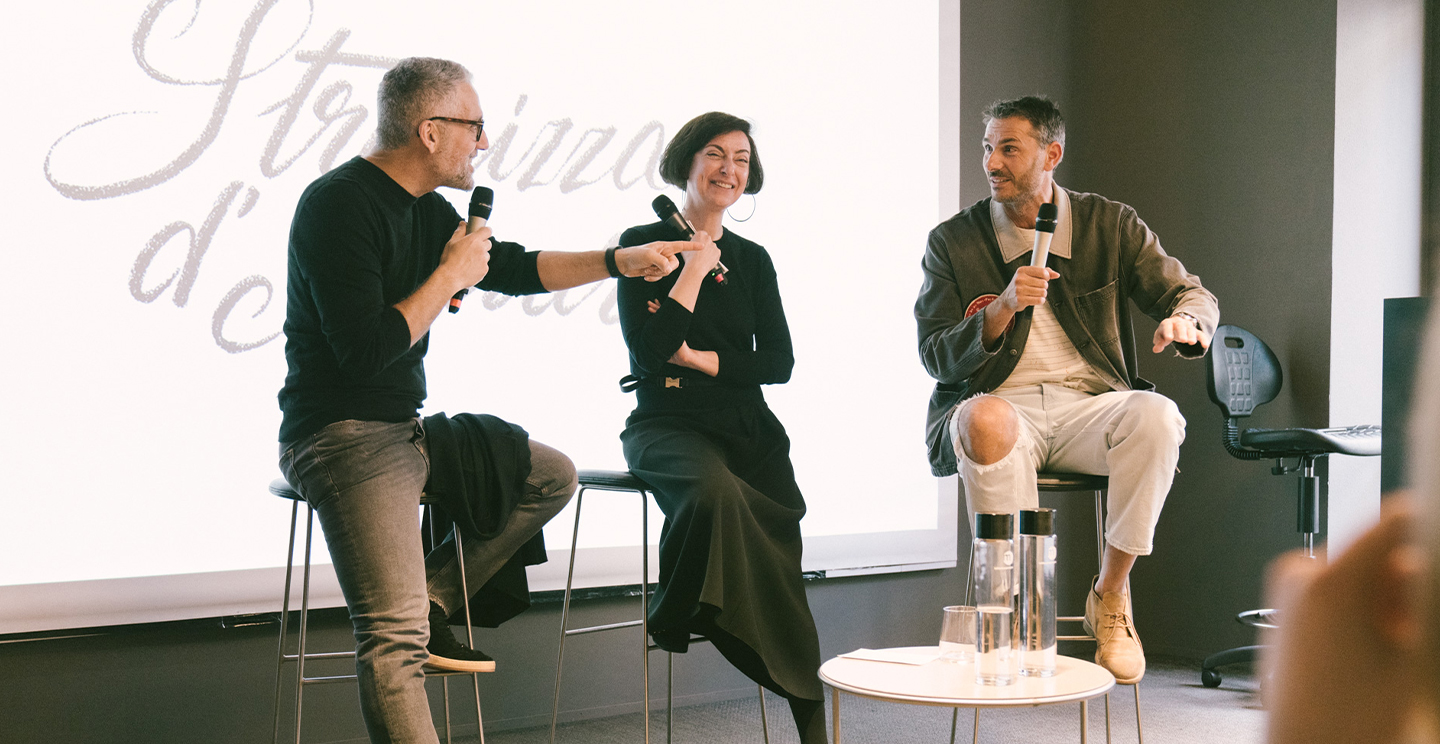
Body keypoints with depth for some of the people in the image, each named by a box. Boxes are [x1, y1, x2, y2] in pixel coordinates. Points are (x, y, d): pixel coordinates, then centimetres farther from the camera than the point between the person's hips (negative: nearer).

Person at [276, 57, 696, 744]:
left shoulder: (424, 207, 10)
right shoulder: (339, 205, -18)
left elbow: (514, 268, 22)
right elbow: (365, 350, -25)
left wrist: (620, 261, 15)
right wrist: (450, 277, -15)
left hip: (406, 429, 10)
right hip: (340, 436, -10)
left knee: (553, 477, 12)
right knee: (395, 637, -23)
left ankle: (432, 598, 7)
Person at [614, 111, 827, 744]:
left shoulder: (752, 259, 17)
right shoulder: (644, 243, 3)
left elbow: (779, 362, 9)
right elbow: (649, 350, -10)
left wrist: (700, 359, -4)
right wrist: (695, 267, -7)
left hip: (747, 427, 4)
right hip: (668, 425, -4)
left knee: (778, 553, -19)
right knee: (716, 487, -38)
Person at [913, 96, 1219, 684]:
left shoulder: (1110, 226, 10)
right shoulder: (953, 242, 7)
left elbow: (1194, 295, 8)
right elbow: (936, 357, 1)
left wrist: (1185, 321, -18)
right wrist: (1003, 309, -17)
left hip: (1089, 404, 2)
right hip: (1002, 404, -1)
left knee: (1158, 415, -32)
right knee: (986, 417, -38)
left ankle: (1110, 595, -14)